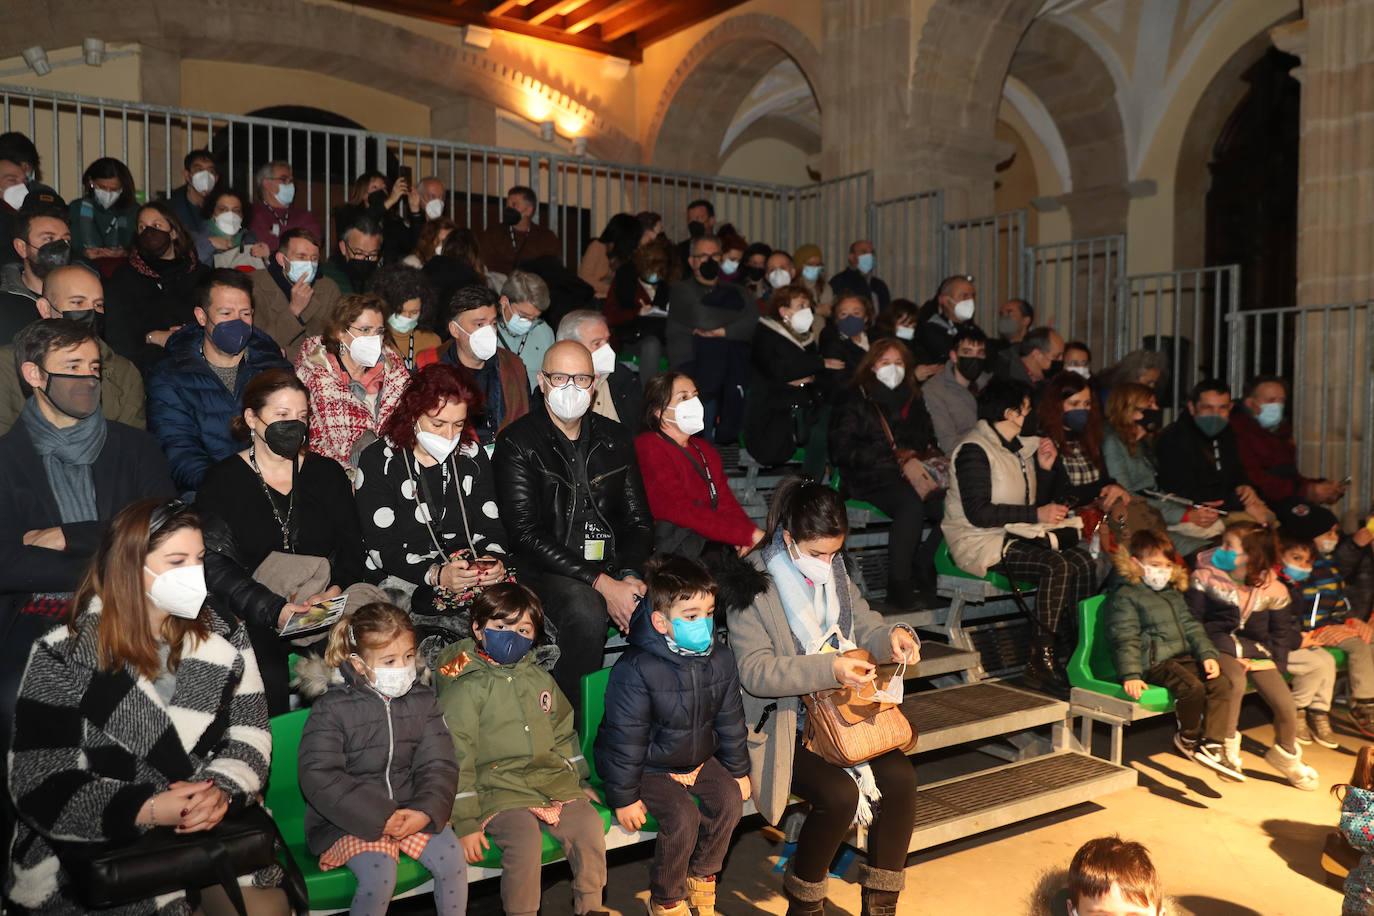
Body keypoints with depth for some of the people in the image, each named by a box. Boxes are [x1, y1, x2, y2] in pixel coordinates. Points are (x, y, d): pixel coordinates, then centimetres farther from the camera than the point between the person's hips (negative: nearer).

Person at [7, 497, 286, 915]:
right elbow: (40, 786, -11)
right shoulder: (63, 657, -9)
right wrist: (149, 810, -22)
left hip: (217, 826, 3)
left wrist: (222, 790, -19)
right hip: (101, 847, -2)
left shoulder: (223, 637, 1)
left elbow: (250, 733, 2)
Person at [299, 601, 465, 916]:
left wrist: (426, 812, -18)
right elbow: (318, 777, -16)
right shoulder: (331, 709, -9)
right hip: (351, 819, -4)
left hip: (411, 810, 4)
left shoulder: (422, 701, 4)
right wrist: (379, 817, -22)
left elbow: (439, 765, 2)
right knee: (380, 875, -27)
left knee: (451, 857, -16)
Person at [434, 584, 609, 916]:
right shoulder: (467, 687, -5)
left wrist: (580, 780, 24)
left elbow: (563, 732, 25)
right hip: (499, 788, -5)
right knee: (525, 839, -29)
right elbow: (456, 756, -8)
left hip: (552, 777, 5)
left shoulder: (539, 678, 13)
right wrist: (465, 823, -10)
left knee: (589, 825, -14)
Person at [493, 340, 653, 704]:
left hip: (617, 568, 4)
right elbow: (527, 534, -10)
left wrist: (629, 575, -8)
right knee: (586, 613, -35)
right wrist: (602, 583, -17)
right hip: (550, 572, -4)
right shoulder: (517, 443, -1)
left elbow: (639, 520, 14)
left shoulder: (615, 438, 14)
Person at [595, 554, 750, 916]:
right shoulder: (635, 670, -28)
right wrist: (624, 797, -16)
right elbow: (625, 738, -21)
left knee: (730, 801, -12)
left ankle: (701, 878, 12)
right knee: (682, 817, -22)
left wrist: (738, 771, 9)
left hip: (700, 757, 6)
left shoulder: (720, 659, -9)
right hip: (650, 767, -6)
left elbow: (730, 720, 4)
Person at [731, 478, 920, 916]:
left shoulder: (834, 570, 5)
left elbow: (863, 624, 14)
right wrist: (829, 669, -33)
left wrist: (893, 635, -11)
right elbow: (755, 670, -22)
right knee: (839, 793, -26)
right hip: (782, 724, -6)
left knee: (900, 776, -15)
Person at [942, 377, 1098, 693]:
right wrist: (1036, 515, -18)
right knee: (1056, 565, -28)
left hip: (1016, 536, 8)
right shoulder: (974, 449, -11)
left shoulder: (1020, 447, 17)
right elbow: (978, 513, -21)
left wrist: (1045, 468, 4)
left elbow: (1037, 502, 20)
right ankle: (1041, 661, -20)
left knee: (1082, 562, -16)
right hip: (981, 542, -8)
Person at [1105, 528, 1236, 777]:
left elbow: (1191, 627, 21)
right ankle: (1188, 737, -3)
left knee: (1220, 684, -14)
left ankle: (1211, 744, -11)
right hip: (1154, 662, -8)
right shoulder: (1124, 597, -5)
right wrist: (1131, 675, -24)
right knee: (1192, 687, -29)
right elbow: (1125, 640, -13)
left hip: (1183, 656, 8)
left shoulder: (1173, 594, 21)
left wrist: (1208, 654, 4)